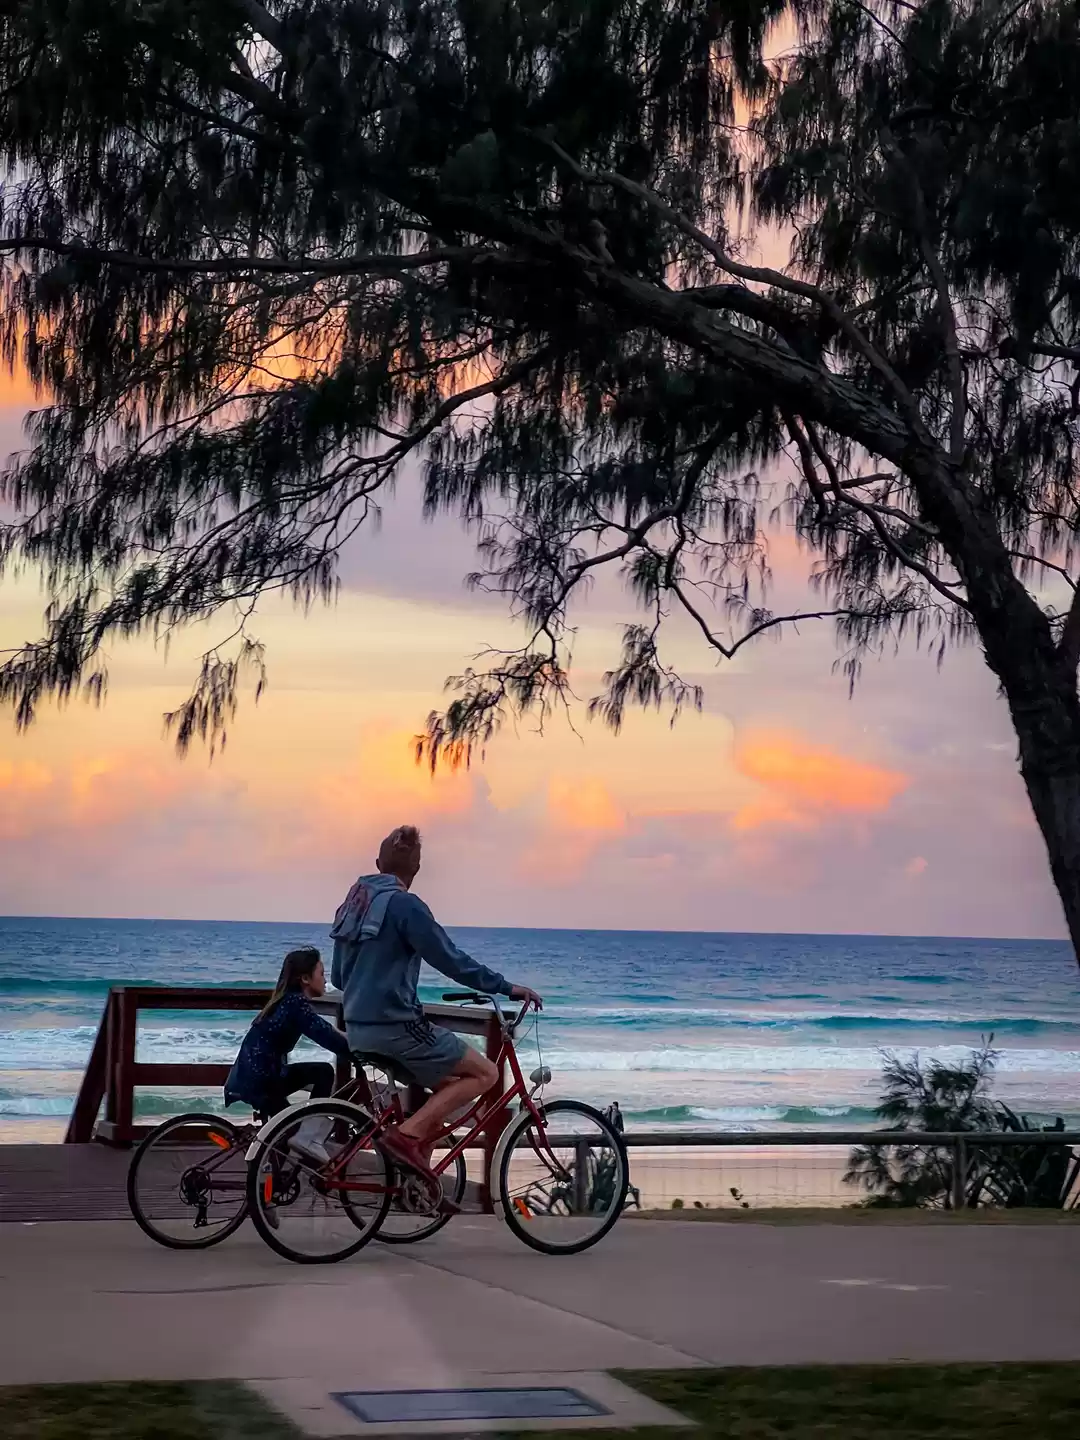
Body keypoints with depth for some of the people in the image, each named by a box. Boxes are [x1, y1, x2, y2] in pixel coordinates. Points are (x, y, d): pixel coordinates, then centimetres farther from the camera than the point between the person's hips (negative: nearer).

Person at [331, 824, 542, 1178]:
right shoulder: (404, 905, -13)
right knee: (484, 1073, -1)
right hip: (395, 1026, -9)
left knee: (444, 1086, 23)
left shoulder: (353, 903, 12)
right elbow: (452, 960, -16)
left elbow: (337, 976, 20)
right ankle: (409, 1134, -14)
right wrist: (507, 988, -8)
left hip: (358, 1029, 9)